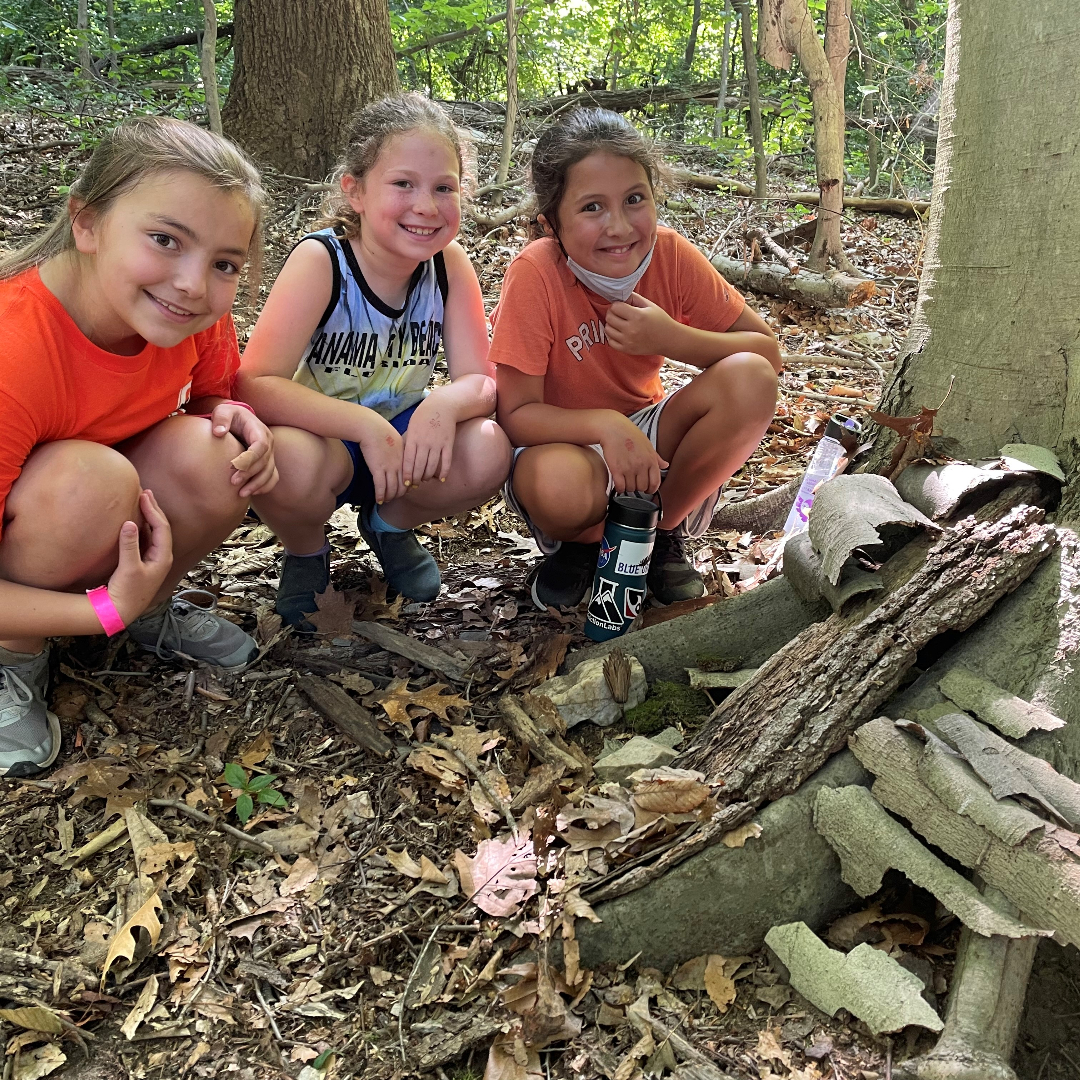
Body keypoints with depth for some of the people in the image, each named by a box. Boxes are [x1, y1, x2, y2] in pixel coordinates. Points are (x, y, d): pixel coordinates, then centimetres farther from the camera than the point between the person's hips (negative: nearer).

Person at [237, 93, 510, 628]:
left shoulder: (449, 264, -12)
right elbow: (254, 384, -30)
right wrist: (365, 425, -41)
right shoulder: (320, 261, -24)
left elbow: (481, 381, -13)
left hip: (402, 433, 4)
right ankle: (305, 551, 3)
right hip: (319, 439, -3)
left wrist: (444, 404, -37)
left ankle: (390, 523, 10)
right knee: (291, 464, -37)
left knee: (488, 452, -25)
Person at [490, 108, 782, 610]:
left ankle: (660, 532, -1)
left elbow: (767, 352, -10)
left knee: (749, 382, -23)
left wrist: (671, 338, -26)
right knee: (559, 482, -39)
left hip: (643, 435, 4)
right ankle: (580, 541, 0)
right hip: (560, 441, -3)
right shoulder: (535, 274, -23)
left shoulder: (670, 254, -14)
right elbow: (516, 413, -22)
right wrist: (605, 425, -38)